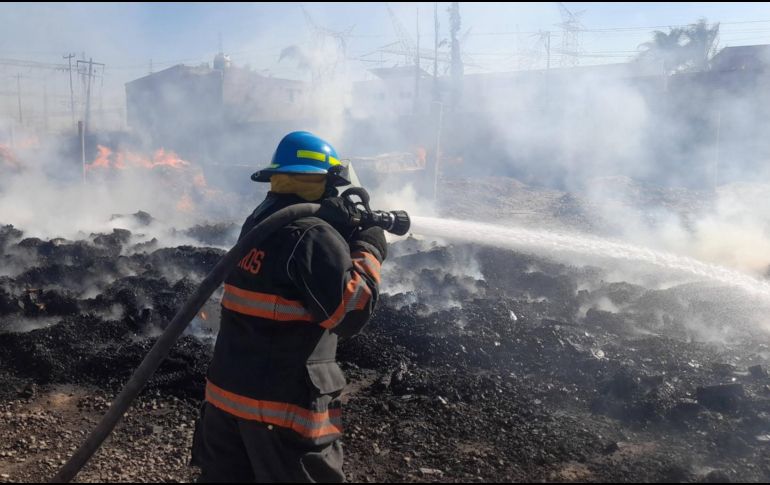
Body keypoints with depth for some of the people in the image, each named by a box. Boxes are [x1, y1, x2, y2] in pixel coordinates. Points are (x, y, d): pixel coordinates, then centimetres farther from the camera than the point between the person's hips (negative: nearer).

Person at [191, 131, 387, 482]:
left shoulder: (260, 221, 9)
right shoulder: (313, 235, -19)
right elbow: (351, 313, -22)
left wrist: (348, 231, 5)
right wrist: (369, 249, -9)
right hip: (283, 403, -8)